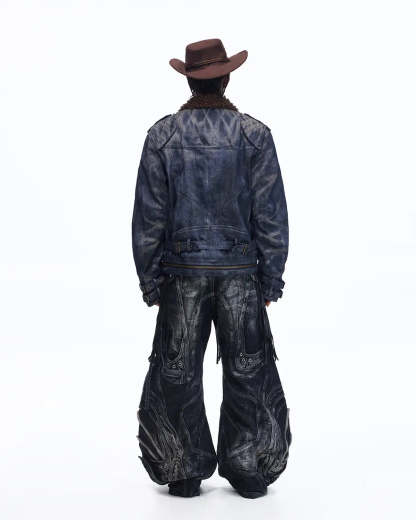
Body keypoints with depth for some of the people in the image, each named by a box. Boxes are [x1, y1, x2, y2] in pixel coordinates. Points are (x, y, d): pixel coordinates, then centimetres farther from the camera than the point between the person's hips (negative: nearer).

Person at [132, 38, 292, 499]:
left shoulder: (161, 136, -3)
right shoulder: (254, 134, -5)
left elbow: (148, 215, -3)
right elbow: (270, 213, -6)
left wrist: (149, 279, 4)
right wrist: (272, 277, 2)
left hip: (182, 271, 0)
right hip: (240, 271, 0)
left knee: (177, 373, 10)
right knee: (247, 371, 11)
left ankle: (185, 472, 17)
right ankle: (247, 470, 17)